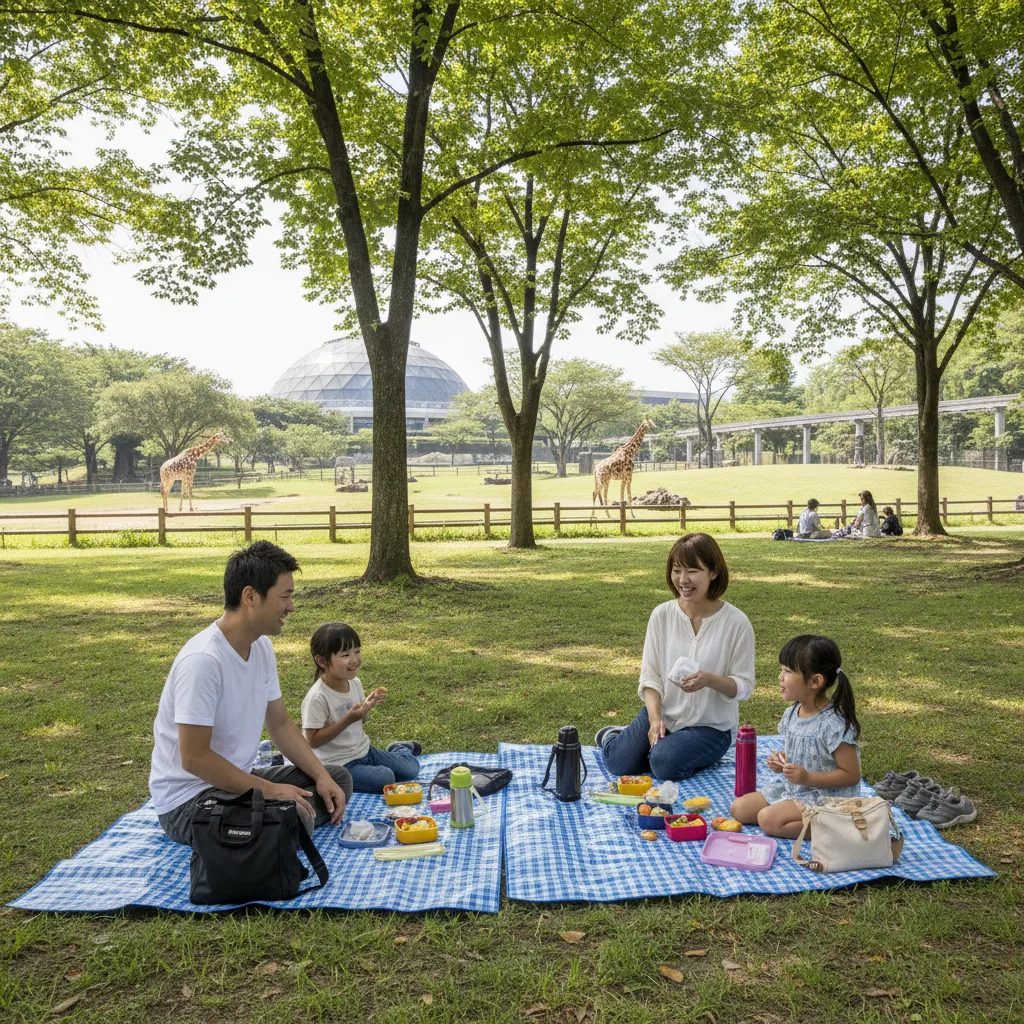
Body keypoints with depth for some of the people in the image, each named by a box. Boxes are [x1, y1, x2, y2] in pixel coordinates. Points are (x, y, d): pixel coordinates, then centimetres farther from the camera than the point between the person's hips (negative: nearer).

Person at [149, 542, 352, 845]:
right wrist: (267, 790, -20)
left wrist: (321, 776, 0)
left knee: (338, 780, 6)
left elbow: (281, 724, 11)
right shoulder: (203, 660, -25)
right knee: (295, 817, -31)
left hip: (238, 779, 9)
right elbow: (194, 758, -25)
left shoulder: (262, 647, 3)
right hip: (186, 799, -9)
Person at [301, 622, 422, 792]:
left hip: (363, 750, 7)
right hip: (338, 764, -7)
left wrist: (369, 704, -9)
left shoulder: (355, 683, -2)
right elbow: (313, 740, -24)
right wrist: (348, 719, -30)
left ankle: (399, 748, 37)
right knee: (385, 779, -24)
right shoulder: (317, 697, -25)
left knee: (411, 769, 6)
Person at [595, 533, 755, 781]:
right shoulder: (662, 615, -4)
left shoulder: (736, 622, -13)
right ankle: (612, 736, 22)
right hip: (663, 712, 3)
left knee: (666, 764, -27)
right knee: (620, 764, -14)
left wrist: (710, 680, -29)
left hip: (711, 725, -2)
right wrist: (655, 718, -16)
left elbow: (744, 686, -9)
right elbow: (650, 674, -2)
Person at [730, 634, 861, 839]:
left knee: (768, 819, -25)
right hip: (792, 788, 9)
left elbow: (851, 775, -19)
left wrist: (808, 777, -26)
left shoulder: (834, 724, -22)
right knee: (738, 808, 2)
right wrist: (782, 762, -3)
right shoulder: (792, 714, 3)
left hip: (825, 797, -9)